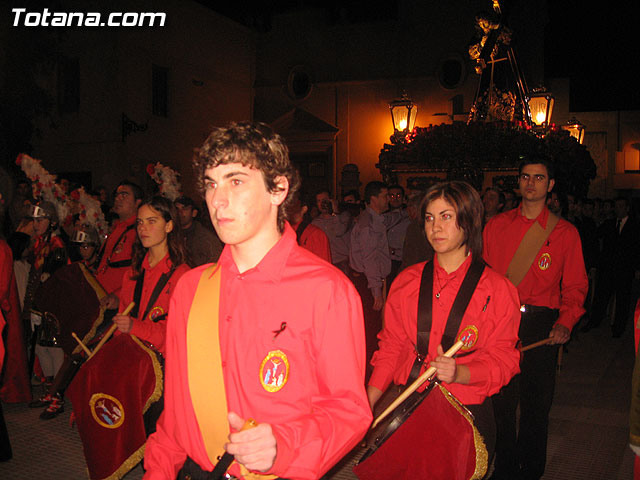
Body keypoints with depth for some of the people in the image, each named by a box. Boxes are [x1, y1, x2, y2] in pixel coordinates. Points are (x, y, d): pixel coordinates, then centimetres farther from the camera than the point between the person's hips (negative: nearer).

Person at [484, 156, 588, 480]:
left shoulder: (565, 232, 4)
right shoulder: (496, 225, 8)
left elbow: (574, 286, 3)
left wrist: (565, 322, -14)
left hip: (541, 325, -1)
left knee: (536, 403, 7)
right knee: (499, 400, 7)